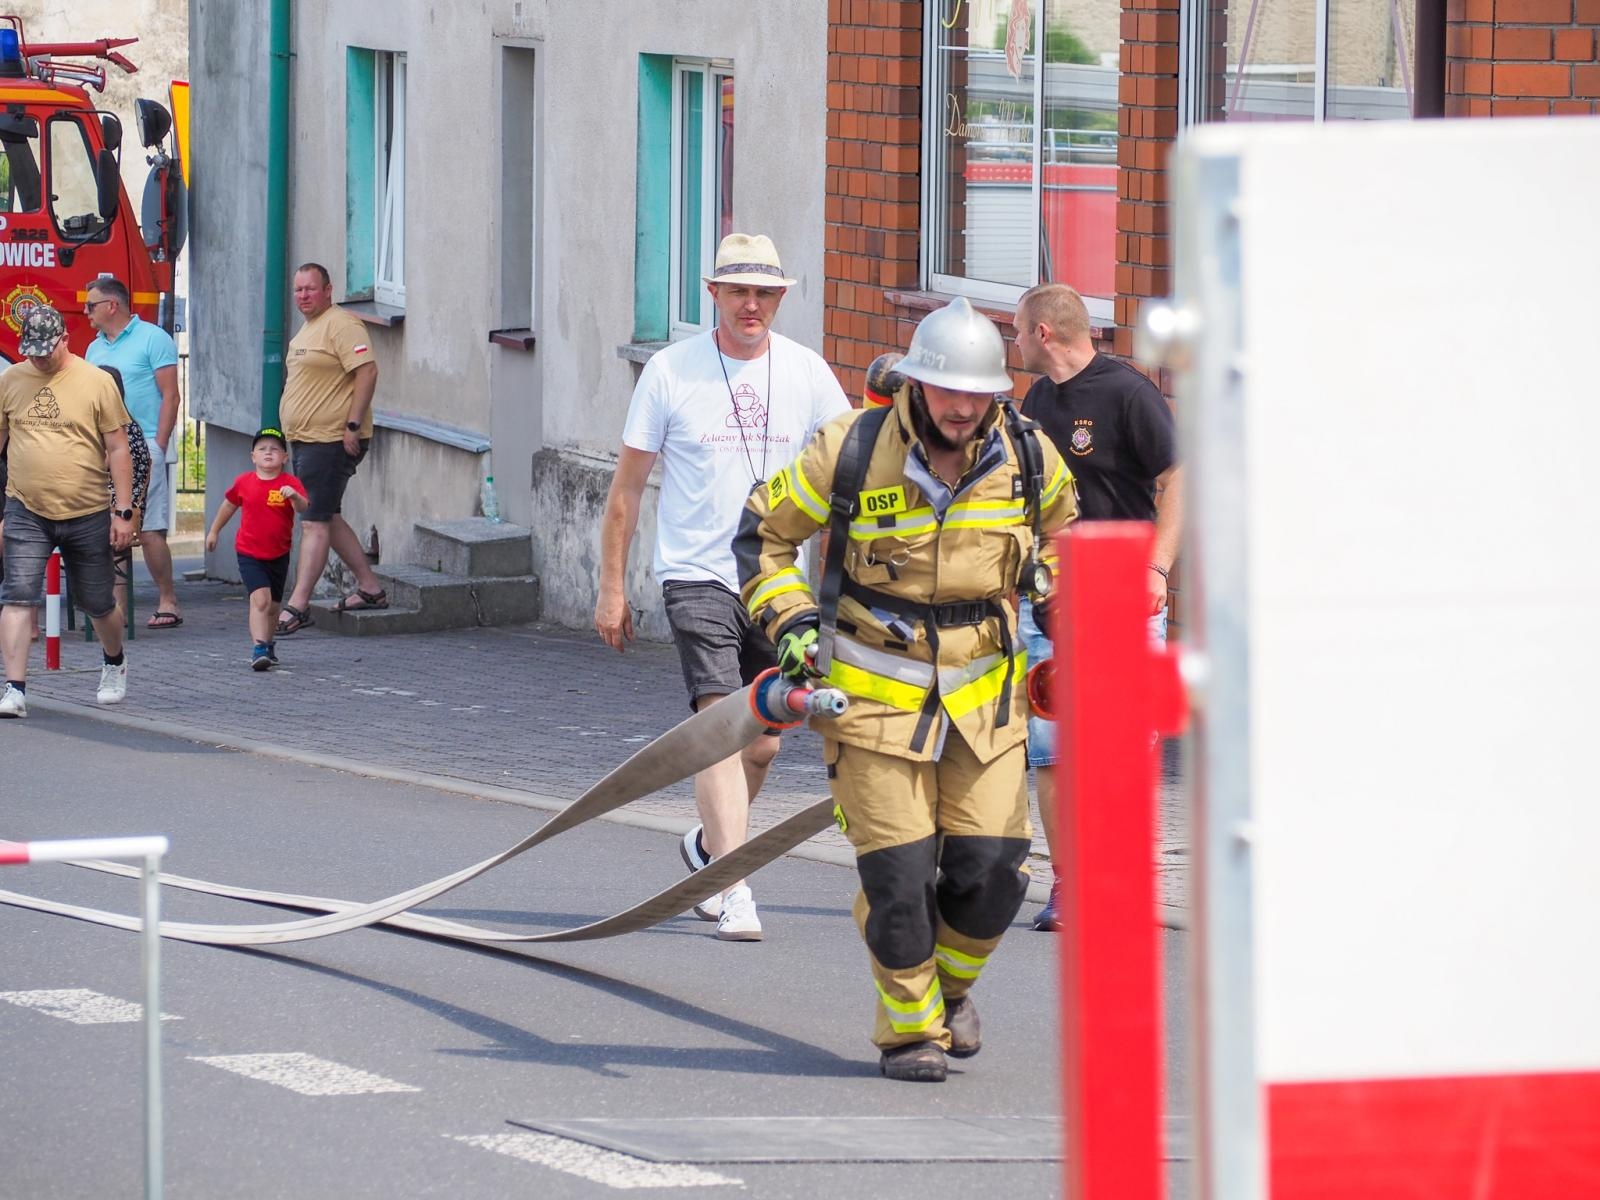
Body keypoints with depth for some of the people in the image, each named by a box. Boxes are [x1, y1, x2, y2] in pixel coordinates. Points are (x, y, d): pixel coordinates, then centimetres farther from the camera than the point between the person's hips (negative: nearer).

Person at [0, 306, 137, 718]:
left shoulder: (96, 382, -4)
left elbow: (118, 448, -1)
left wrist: (123, 510, -6)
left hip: (87, 514, -1)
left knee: (98, 603, 12)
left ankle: (114, 664, 40)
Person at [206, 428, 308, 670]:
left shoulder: (290, 484, -9)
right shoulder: (244, 483, -3)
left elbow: (304, 509, -25)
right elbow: (229, 505, 14)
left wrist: (295, 497, -46)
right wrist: (214, 531, 23)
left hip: (279, 555, 1)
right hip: (249, 553, -1)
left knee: (273, 605, 15)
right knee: (260, 598, -20)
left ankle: (268, 644, 37)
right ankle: (258, 649, -25)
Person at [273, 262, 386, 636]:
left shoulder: (341, 325, -13)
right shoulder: (306, 331, 19)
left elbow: (367, 372, -21)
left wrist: (353, 426, -24)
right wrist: (294, 434, 23)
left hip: (331, 441, -11)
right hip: (306, 439, 11)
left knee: (315, 522, -12)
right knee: (327, 519, 15)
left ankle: (298, 605, -15)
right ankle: (370, 587, 23)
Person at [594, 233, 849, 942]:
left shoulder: (805, 373, 3)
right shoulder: (671, 372, -2)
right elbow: (627, 485, 4)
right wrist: (611, 587, 3)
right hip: (698, 577, -3)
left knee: (763, 742, 11)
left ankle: (707, 845, 37)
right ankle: (734, 890, -19)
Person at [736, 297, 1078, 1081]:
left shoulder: (1027, 458, -3)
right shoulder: (850, 454, -13)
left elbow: (1062, 525, 22)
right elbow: (762, 533, 1)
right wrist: (789, 619, -8)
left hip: (984, 696, 3)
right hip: (874, 693, -3)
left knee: (991, 869, -4)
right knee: (898, 871, -6)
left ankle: (950, 983, 27)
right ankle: (909, 1027, 15)